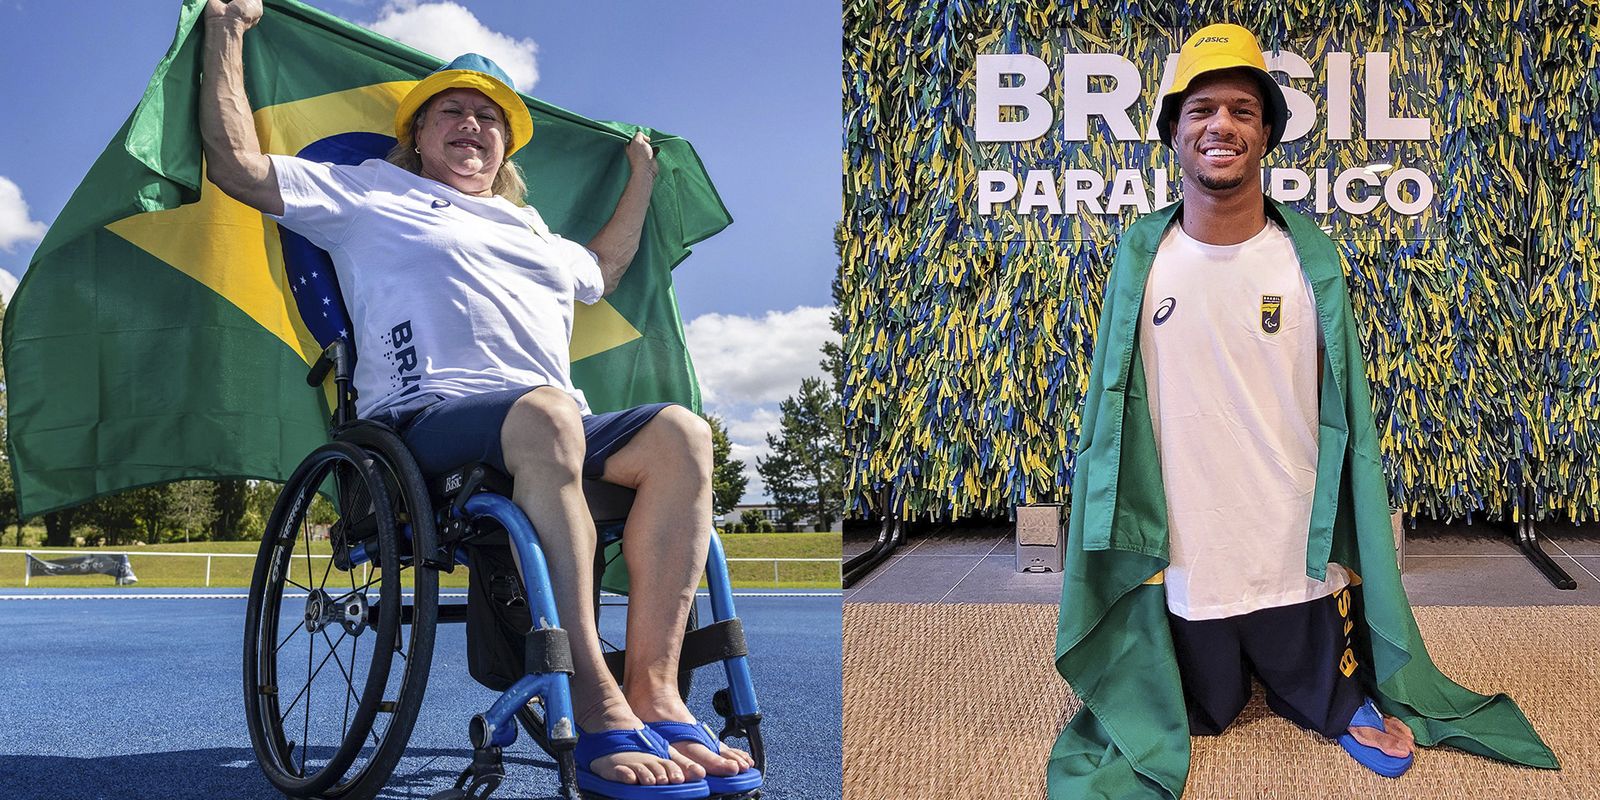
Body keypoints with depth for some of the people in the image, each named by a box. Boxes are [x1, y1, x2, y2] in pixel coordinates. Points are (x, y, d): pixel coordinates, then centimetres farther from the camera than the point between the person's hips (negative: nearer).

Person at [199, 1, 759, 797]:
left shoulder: (530, 227, 36)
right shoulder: (372, 192, 21)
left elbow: (602, 270, 55)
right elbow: (235, 163, 14)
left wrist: (641, 177, 55)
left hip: (556, 432, 6)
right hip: (423, 424, -5)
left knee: (680, 431, -26)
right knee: (543, 411, -41)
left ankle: (655, 692, -34)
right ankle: (595, 710, -45)